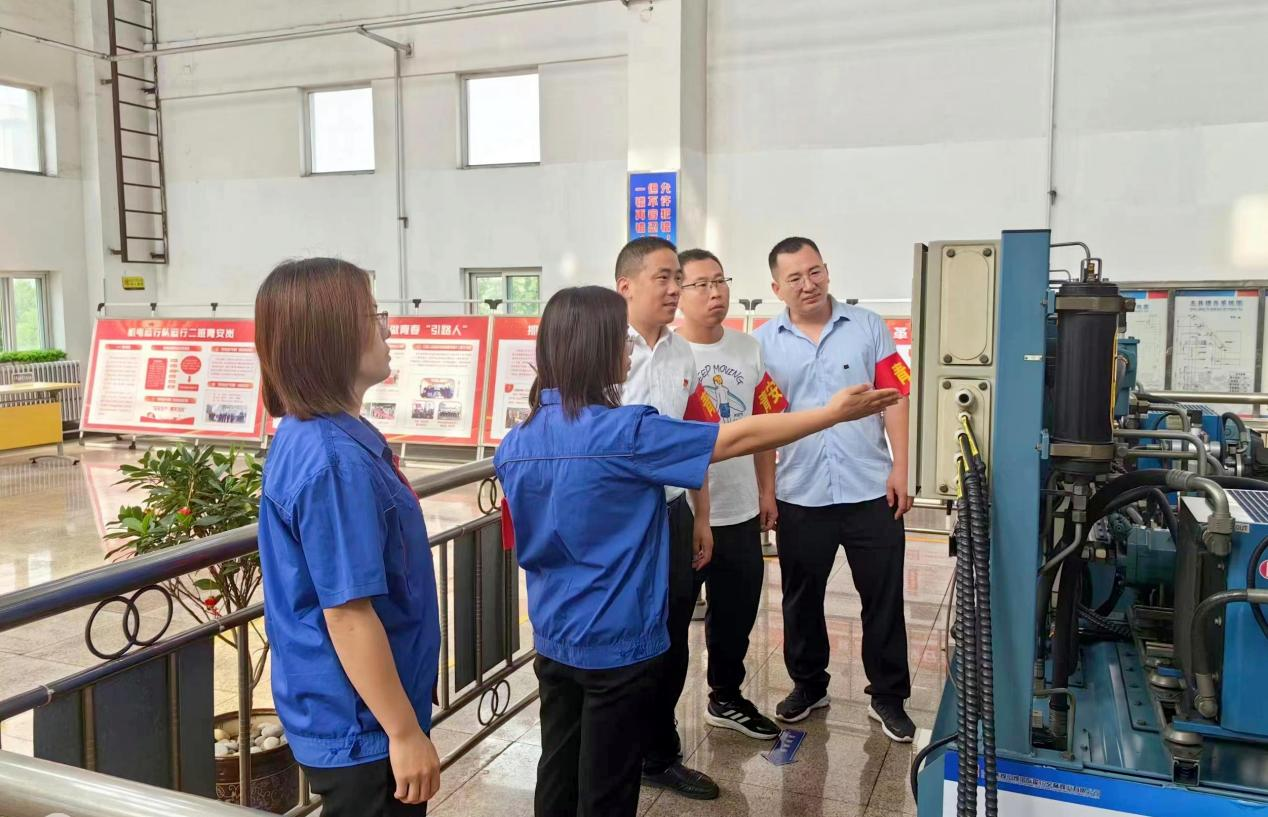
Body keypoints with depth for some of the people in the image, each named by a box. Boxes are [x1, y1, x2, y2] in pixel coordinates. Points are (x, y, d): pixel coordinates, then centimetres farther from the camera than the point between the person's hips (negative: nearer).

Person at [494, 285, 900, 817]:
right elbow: (738, 439, -17)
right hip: (616, 645, -6)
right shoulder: (623, 433, -22)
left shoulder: (515, 444, -1)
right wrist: (834, 412, -7)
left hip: (553, 641, 7)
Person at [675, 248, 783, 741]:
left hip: (740, 511, 6)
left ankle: (726, 697, 41)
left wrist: (767, 491, 12)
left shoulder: (749, 351, 6)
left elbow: (764, 423, 12)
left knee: (737, 612, 20)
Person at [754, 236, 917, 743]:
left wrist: (900, 468, -5)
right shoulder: (764, 342, 2)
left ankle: (888, 696, 25)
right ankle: (808, 686, 33)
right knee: (801, 600, 14)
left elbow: (894, 398, 1)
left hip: (871, 491, -1)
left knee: (883, 598, 8)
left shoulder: (867, 327, 1)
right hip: (799, 496, 1)